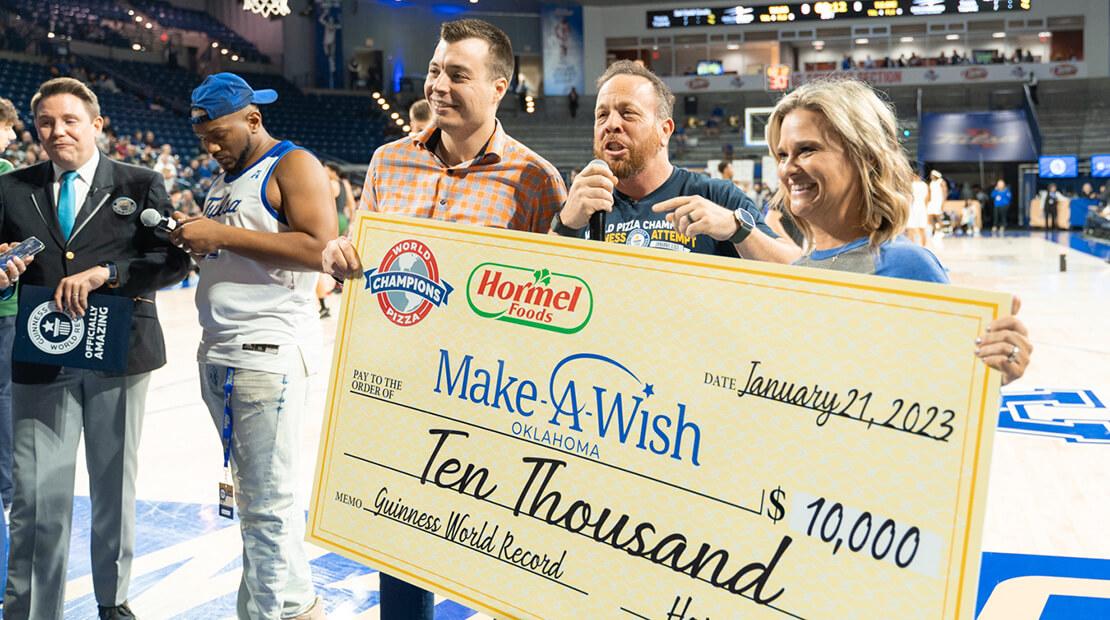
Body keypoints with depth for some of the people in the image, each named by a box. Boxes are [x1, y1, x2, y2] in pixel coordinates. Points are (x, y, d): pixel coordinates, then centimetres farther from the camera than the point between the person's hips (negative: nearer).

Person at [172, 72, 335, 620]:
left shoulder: (293, 165, -4)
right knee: (250, 493, 9)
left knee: (266, 499, -8)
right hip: (217, 351, 9)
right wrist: (197, 240, 9)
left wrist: (223, 234, -17)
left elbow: (318, 248, -18)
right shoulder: (225, 178, 22)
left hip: (268, 352, -9)